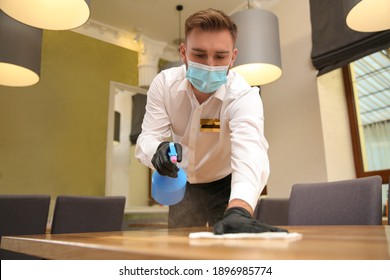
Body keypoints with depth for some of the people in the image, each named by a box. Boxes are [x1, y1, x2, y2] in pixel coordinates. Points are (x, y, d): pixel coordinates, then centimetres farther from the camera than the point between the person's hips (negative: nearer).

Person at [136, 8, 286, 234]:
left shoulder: (243, 95, -30)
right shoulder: (164, 83, -18)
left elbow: (249, 153, -47)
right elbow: (147, 138, -21)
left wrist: (239, 211, -67)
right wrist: (158, 150, -47)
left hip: (226, 185, -2)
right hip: (184, 184, 3)